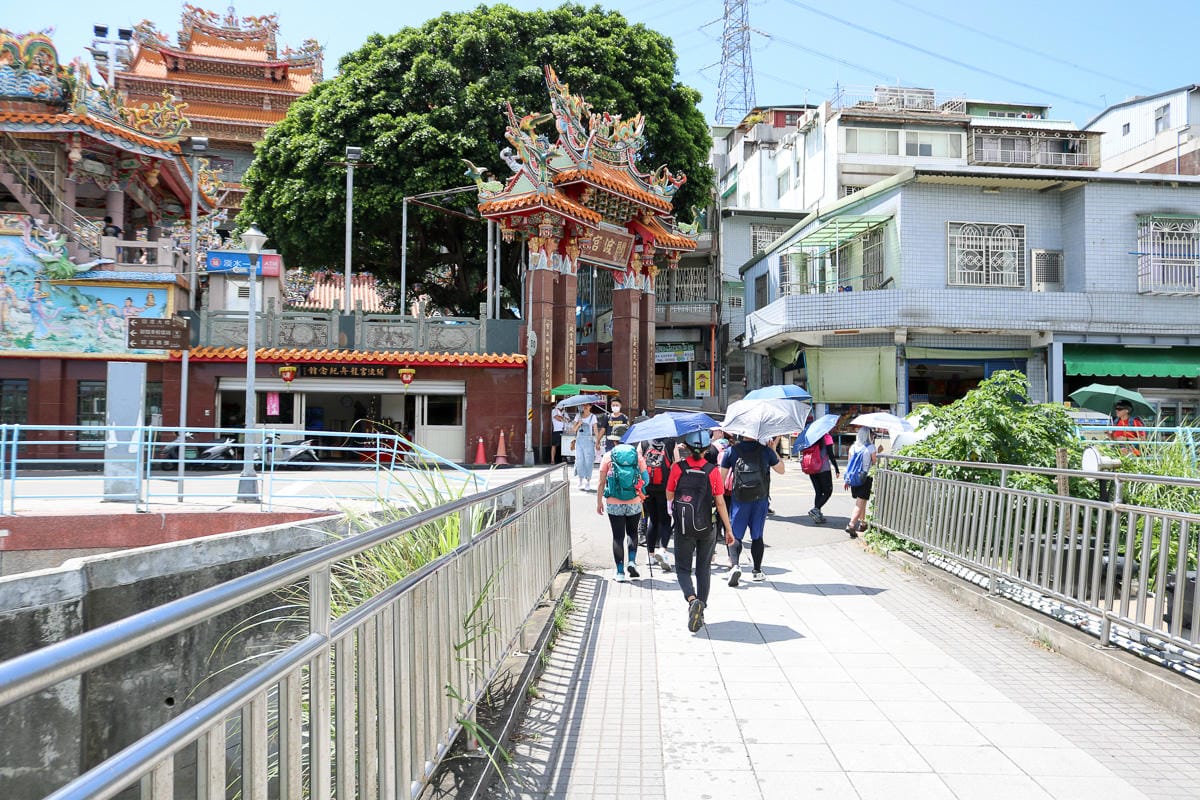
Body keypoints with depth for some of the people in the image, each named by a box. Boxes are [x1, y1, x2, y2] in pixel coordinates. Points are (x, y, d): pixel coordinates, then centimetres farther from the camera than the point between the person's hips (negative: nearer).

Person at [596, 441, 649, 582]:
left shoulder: (608, 456, 0)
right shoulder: (638, 456, 2)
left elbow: (601, 482, -2)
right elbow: (645, 479, 0)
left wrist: (599, 502, 5)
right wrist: (642, 496, 16)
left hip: (614, 504, -1)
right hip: (634, 503, 1)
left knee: (618, 536, 6)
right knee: (632, 532, 21)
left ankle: (620, 572, 5)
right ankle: (631, 561, 4)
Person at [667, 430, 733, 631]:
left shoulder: (678, 468, -9)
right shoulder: (713, 471, -8)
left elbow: (669, 496, 3)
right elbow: (720, 503, -7)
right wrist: (728, 530, 1)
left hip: (683, 528, -1)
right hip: (707, 528, 1)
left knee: (683, 569, 9)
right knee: (703, 568, 17)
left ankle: (692, 599, -18)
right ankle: (701, 610, 19)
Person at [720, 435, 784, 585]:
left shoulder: (731, 451, -2)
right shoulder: (766, 450, -2)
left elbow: (722, 477, 1)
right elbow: (781, 470, 11)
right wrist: (774, 450, 17)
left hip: (739, 499, -1)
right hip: (760, 500, 1)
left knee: (735, 535, 6)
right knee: (757, 536, 12)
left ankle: (735, 564, -15)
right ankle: (757, 571, 17)